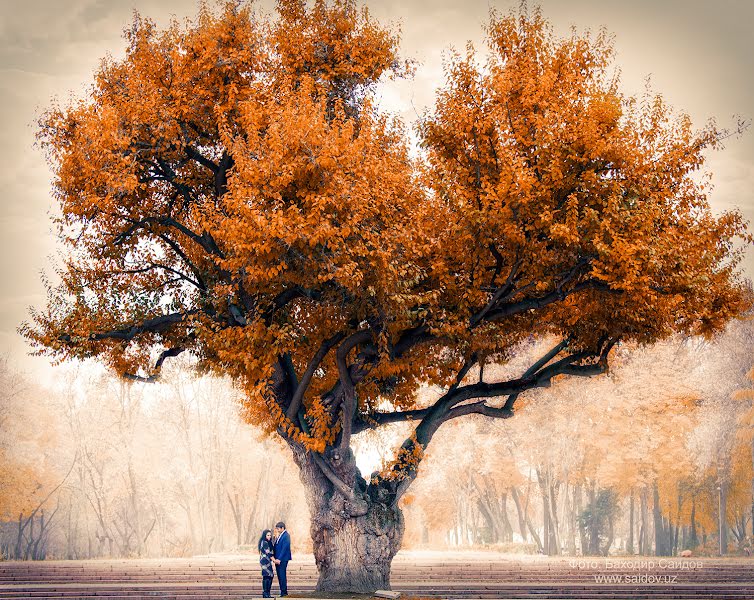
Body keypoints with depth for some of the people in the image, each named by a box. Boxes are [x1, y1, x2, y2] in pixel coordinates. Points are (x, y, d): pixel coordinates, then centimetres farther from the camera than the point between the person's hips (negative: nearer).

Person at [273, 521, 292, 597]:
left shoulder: (286, 536, -13)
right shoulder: (279, 536, 15)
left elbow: (284, 549, -17)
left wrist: (279, 559, -19)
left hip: (282, 559, -9)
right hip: (278, 559, 9)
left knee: (282, 575, -7)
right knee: (280, 576, 10)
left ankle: (284, 592, -4)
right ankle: (283, 592, 15)